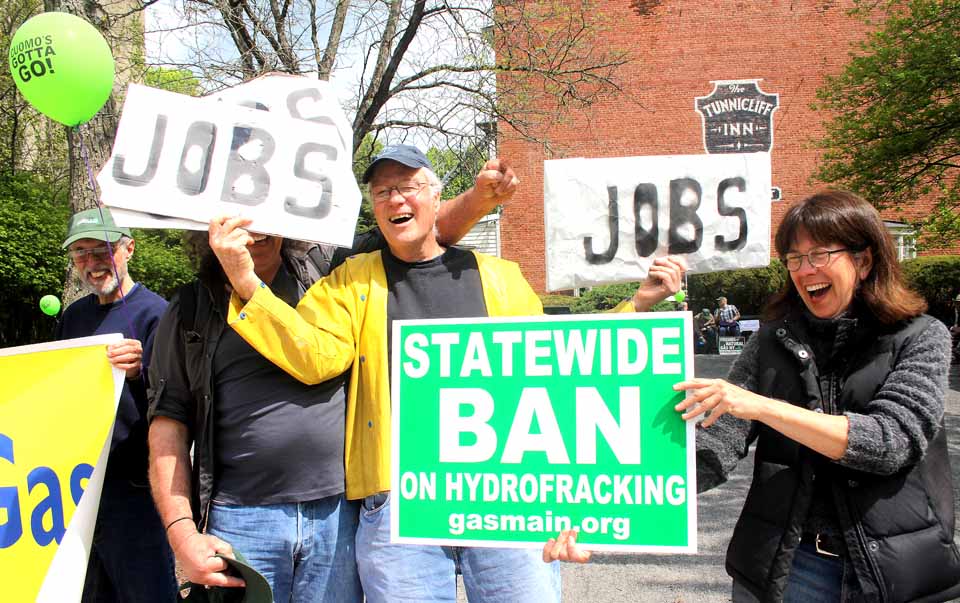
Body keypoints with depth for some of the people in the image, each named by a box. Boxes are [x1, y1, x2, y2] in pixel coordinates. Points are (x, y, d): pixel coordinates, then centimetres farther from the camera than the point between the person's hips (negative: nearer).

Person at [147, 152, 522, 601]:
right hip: (241, 520, 0)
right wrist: (182, 532, -5)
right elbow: (169, 422, 3)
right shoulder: (190, 312, 6)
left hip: (338, 513, 1)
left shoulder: (325, 270, 7)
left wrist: (481, 196, -8)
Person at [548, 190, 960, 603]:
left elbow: (894, 441, -19)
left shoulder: (920, 339, -4)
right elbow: (713, 448, -8)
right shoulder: (773, 341, 1)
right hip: (785, 568, 2)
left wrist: (761, 406, -26)